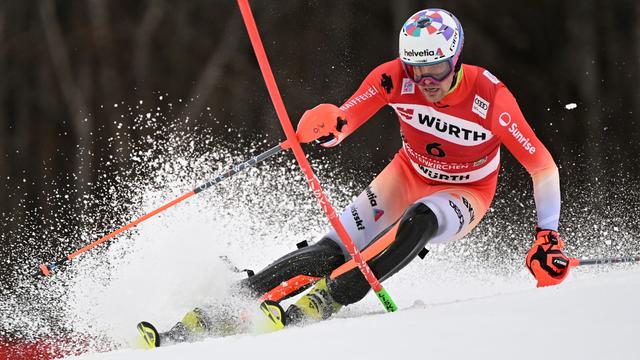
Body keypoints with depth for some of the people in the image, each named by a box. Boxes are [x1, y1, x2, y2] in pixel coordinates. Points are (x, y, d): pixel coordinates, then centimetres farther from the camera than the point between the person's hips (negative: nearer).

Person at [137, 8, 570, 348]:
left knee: (419, 220, -39)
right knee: (331, 251, -19)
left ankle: (323, 302, -39)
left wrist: (548, 237, -26)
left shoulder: (491, 98, -30)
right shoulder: (395, 78, -22)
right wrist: (327, 125, -42)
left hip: (465, 194, -2)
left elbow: (543, 166, -21)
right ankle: (207, 318, -25)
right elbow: (341, 124, -18)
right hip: (408, 177, 2)